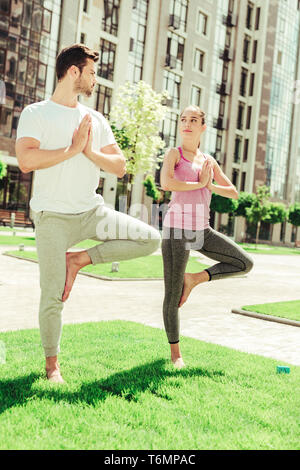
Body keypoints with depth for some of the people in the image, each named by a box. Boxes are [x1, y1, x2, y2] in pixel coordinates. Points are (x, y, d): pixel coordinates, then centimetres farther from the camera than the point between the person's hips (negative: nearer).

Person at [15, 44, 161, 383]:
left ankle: (79, 260, 2)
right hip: (52, 216, -5)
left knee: (150, 239, -9)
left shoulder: (95, 120, 12)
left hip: (91, 211, 5)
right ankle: (52, 363, 21)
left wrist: (90, 152, -11)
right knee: (52, 297, -2)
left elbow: (119, 166, 6)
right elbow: (26, 160, -21)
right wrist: (73, 148, -15)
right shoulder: (36, 113, -3)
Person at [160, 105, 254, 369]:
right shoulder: (174, 154, 1)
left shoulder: (209, 161, 14)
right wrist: (199, 184, -10)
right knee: (173, 296, 0)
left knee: (245, 264, -1)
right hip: (177, 228, -5)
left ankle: (194, 278, 9)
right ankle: (175, 351, 18)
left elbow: (234, 193, 15)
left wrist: (211, 186, -3)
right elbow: (165, 183, -20)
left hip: (202, 230, 5)